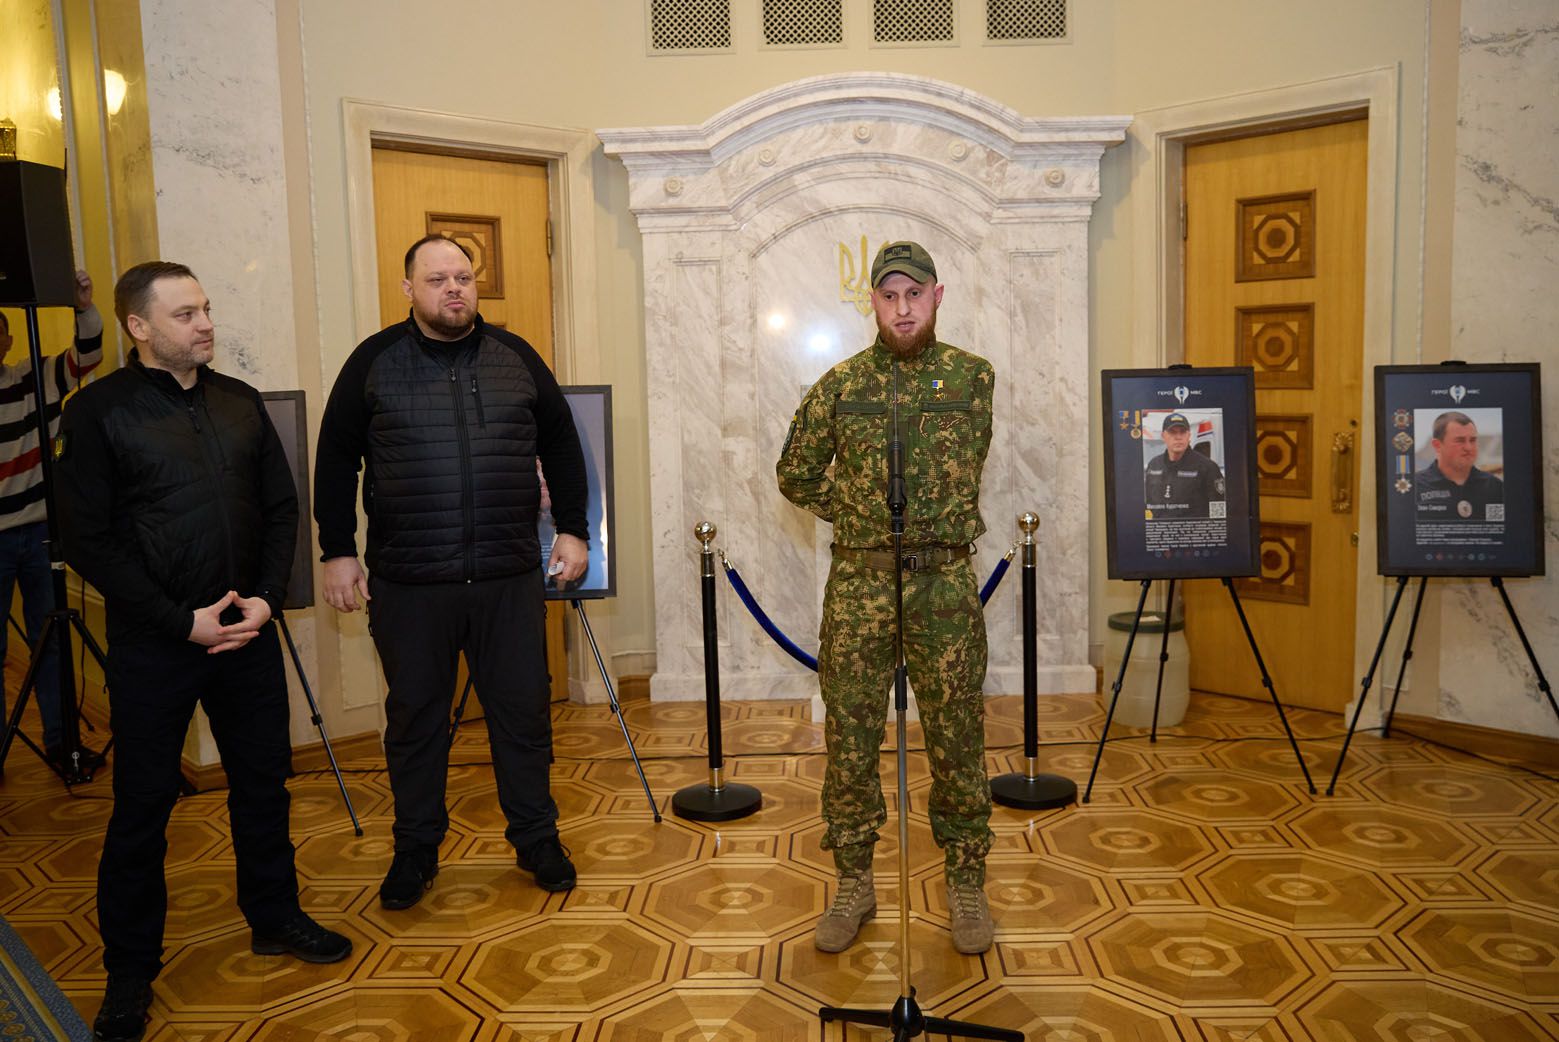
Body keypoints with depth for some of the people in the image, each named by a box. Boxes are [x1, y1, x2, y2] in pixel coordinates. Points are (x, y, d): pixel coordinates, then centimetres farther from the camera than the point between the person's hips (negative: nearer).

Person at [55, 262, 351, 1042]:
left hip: (246, 630, 4)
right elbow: (89, 541, -9)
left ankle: (273, 918, 33)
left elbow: (281, 508, 10)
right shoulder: (98, 412, -7)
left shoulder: (240, 404, 6)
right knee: (142, 805, 6)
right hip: (152, 642, -4)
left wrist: (266, 597, -5)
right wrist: (182, 621, -14)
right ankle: (129, 972, 23)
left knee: (262, 781, 14)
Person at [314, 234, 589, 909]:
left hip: (510, 579, 1)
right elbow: (335, 460, 5)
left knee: (523, 712, 9)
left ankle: (536, 839, 25)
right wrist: (337, 552, 1)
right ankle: (416, 849, 27)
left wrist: (572, 529, 7)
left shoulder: (516, 358, 7)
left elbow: (561, 445, 13)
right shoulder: (374, 362, 2)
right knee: (414, 719, 11)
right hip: (408, 582, -1)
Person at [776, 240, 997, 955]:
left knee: (958, 741, 6)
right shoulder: (840, 385, 4)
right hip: (858, 587, 1)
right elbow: (795, 474, 13)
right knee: (849, 740, 6)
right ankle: (853, 885, 21)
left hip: (946, 584, 0)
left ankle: (966, 883, 23)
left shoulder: (973, 377, 4)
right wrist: (858, 517, 12)